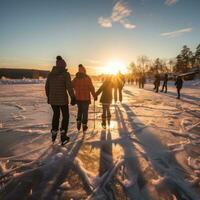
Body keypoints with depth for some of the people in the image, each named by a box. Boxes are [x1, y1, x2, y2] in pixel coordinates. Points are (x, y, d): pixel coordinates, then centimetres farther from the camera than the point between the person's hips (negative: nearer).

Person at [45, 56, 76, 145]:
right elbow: (69, 86, -18)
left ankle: (54, 134, 31)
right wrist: (73, 98, -11)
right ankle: (63, 137, 7)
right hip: (62, 99, -5)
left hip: (52, 98, 5)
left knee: (56, 114, 25)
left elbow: (47, 87, 10)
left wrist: (48, 97, 23)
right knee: (65, 116, 12)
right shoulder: (66, 74, -9)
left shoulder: (50, 74, 6)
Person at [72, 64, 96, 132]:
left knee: (79, 110, 22)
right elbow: (91, 88, -10)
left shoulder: (75, 78, 1)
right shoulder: (87, 78, -9)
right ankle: (84, 126, 11)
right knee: (85, 111, 8)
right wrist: (94, 96, -1)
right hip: (86, 98, -3)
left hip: (78, 98, 3)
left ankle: (78, 123, 14)